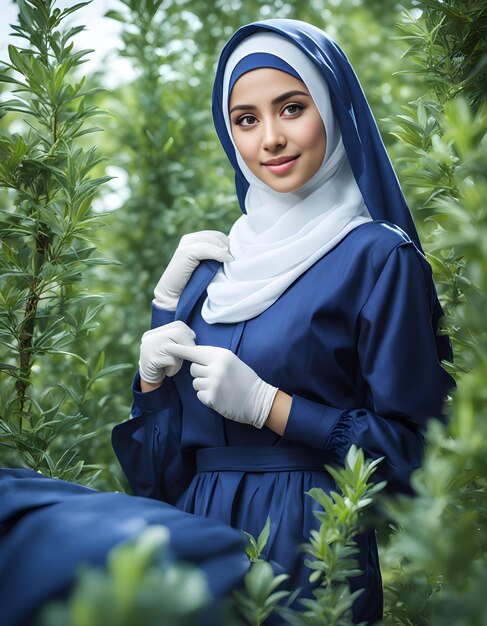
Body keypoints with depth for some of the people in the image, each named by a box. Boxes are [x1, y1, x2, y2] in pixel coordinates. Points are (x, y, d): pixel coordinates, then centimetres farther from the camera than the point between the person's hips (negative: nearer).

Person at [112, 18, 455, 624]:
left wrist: (265, 404, -18)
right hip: (199, 528, 6)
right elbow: (162, 428, 12)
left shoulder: (378, 256, -10)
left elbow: (412, 442, -13)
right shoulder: (217, 258, 7)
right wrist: (152, 371, -8)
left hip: (310, 547, -5)